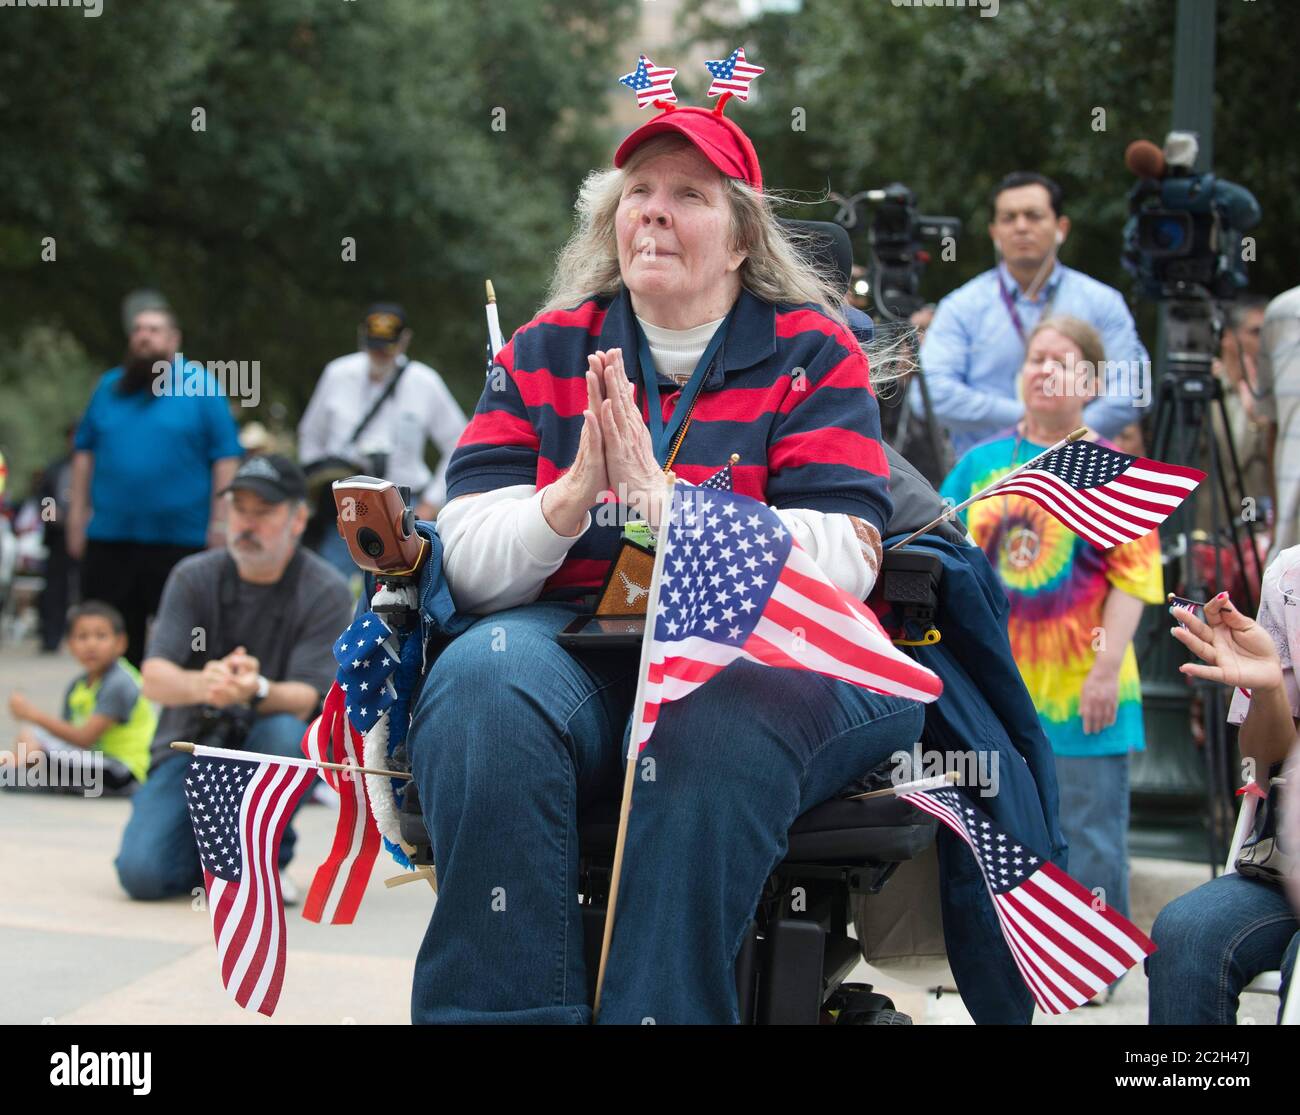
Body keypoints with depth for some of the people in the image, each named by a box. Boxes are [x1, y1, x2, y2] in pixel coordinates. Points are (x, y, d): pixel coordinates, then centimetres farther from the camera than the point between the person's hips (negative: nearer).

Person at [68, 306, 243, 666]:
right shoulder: (110, 386, 12)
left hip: (181, 537, -4)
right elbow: (84, 450, 17)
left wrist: (219, 521, -8)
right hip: (109, 535, 4)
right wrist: (77, 514, 12)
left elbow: (226, 457, -3)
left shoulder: (201, 385, -1)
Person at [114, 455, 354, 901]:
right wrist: (200, 684, -39)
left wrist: (257, 691, -42)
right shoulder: (193, 577, -2)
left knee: (284, 733, -37)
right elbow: (154, 679, -14)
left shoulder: (326, 592, -8)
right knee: (141, 873, -22)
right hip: (190, 747, 1)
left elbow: (304, 700, -18)